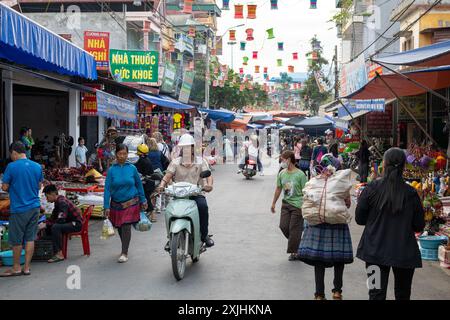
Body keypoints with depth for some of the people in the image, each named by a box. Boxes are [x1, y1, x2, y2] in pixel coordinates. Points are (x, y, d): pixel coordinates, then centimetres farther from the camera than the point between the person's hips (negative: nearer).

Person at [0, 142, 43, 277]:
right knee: (30, 238, 9)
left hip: (19, 209, -5)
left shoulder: (12, 167, -12)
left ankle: (16, 268, 19)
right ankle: (27, 267, 14)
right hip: (34, 207, 5)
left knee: (16, 240, 8)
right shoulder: (37, 167, 3)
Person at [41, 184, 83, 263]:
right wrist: (44, 224, 1)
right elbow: (53, 218, 18)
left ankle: (59, 254, -24)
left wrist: (46, 224, -21)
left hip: (76, 224, -10)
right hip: (70, 222, 10)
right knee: (48, 227, 4)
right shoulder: (58, 201, 11)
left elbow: (61, 220, -27)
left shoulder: (62, 202, -20)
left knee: (55, 227, -30)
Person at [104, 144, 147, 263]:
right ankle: (125, 247, 35)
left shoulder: (132, 168, -4)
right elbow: (107, 188, -6)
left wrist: (143, 200, 10)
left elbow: (139, 185, 7)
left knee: (126, 227, -8)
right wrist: (107, 206, -11)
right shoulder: (112, 170, -5)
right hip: (116, 203, 2)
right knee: (119, 227, 13)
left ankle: (124, 253, 1)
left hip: (131, 203, -2)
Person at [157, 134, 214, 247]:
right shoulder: (175, 162, 11)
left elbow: (208, 175, -3)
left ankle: (204, 235, -14)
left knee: (203, 206, -30)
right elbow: (168, 175, -1)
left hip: (196, 193, -1)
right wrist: (162, 185, -22)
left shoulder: (200, 161, 9)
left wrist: (209, 184, -26)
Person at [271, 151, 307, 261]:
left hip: (297, 204, -6)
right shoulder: (281, 174, 4)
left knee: (294, 229, -2)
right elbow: (278, 189, 16)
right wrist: (273, 203, 20)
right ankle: (297, 242, 25)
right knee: (283, 226, 1)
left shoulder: (300, 174, -13)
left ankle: (294, 252, 10)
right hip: (286, 203, 6)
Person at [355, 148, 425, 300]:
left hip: (375, 250, -1)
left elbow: (359, 219, -3)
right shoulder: (411, 193, -8)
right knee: (403, 294, 18)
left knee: (376, 293, 5)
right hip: (404, 252, 1)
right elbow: (419, 226, -1)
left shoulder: (372, 188, -10)